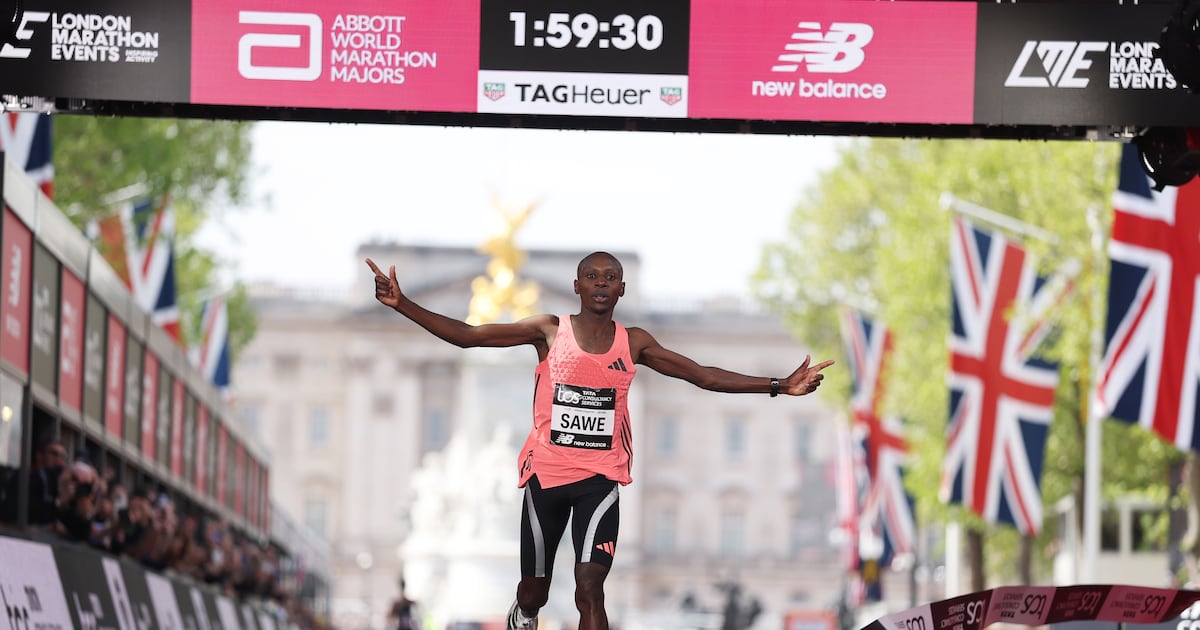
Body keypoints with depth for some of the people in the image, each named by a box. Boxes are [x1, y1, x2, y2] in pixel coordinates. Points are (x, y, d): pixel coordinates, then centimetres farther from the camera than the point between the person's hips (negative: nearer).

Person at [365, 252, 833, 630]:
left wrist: (779, 386, -1)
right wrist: (403, 305, -16)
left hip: (600, 478, 0)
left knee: (590, 589, -16)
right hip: (546, 474, 0)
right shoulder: (549, 331, -1)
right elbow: (467, 335, -5)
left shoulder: (633, 343, 4)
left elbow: (703, 376, 6)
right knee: (532, 592, 10)